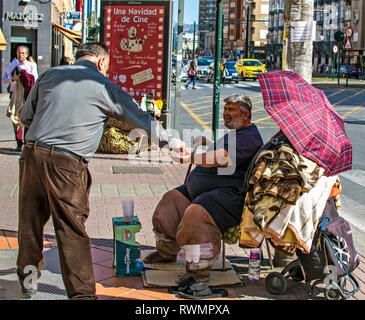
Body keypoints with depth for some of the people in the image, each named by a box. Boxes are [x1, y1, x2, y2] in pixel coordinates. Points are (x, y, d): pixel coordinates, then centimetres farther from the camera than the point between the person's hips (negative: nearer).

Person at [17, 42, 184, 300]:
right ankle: (82, 293, 7)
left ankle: (29, 279, 34)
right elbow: (142, 120, 11)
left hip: (32, 154, 5)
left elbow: (25, 116, 20)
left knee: (30, 220, 18)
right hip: (66, 163, -4)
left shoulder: (49, 76, 14)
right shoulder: (104, 87, 3)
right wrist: (172, 141, 24)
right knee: (72, 231, 2)